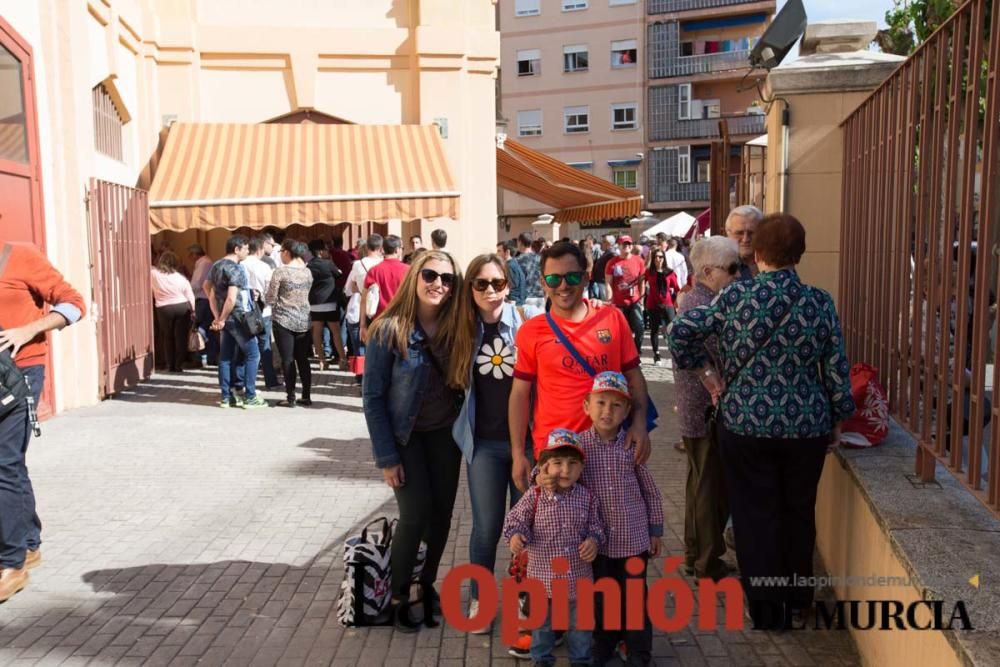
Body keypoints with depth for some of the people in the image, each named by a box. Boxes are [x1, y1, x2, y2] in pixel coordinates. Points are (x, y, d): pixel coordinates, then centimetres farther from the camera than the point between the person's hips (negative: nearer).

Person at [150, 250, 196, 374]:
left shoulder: (153, 273, -4)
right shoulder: (180, 277, 1)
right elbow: (190, 297, 1)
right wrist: (193, 311, 8)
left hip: (164, 309, 0)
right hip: (182, 307, 0)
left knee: (167, 337, 13)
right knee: (181, 337, 5)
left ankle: (170, 365, 15)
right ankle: (178, 365, 4)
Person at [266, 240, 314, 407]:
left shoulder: (280, 271, -11)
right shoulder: (307, 271, 3)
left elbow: (270, 299, -8)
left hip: (284, 320, -4)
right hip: (304, 320, 5)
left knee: (288, 360, 1)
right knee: (303, 359, 11)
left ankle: (291, 398, 3)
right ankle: (306, 396, 13)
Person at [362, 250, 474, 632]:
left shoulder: (456, 329, -7)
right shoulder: (389, 330, -18)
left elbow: (461, 384, 3)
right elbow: (372, 396, -14)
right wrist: (386, 456, -15)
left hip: (445, 432, 4)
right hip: (404, 435, -4)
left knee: (442, 512, 8)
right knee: (416, 514, -8)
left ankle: (428, 583, 31)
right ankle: (399, 597, 14)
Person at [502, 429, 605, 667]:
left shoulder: (587, 497, -6)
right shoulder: (534, 496, -13)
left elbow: (595, 526, 3)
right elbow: (516, 520, -7)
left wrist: (594, 541, -16)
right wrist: (515, 536, -26)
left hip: (578, 575, 1)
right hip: (543, 573, -1)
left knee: (579, 622, 18)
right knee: (541, 621, 18)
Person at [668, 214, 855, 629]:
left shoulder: (736, 296, -9)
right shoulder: (820, 302, -5)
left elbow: (680, 332, -11)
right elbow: (837, 369, -1)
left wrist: (706, 372, 2)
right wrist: (838, 420, 12)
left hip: (745, 423, -2)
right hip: (807, 425, 2)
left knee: (756, 514, 10)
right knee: (798, 510, 18)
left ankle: (765, 607, 19)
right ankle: (796, 596, 33)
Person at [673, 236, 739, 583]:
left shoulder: (689, 299, 10)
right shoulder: (707, 307, -22)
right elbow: (727, 360, -24)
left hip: (692, 408, 10)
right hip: (709, 411, -10)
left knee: (699, 482, 20)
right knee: (712, 488, 2)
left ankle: (695, 554, 33)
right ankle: (709, 565, 15)